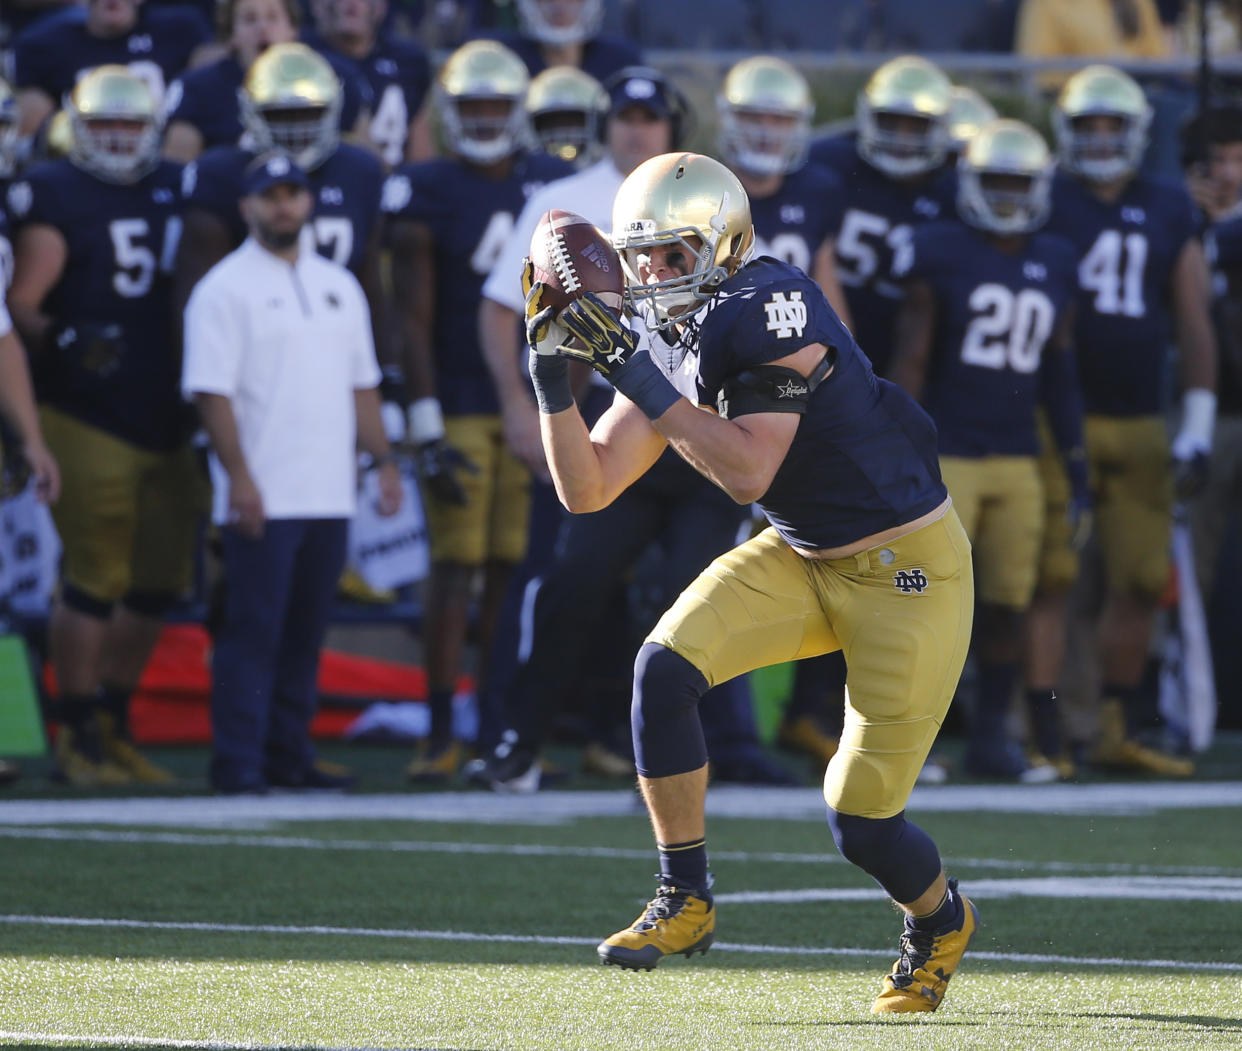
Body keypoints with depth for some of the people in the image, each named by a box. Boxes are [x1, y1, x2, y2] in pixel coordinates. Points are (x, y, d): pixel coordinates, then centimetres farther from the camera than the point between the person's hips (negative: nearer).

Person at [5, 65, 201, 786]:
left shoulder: (178, 190, 12)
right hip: (90, 420, -6)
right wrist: (60, 337, -32)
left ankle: (116, 725, 24)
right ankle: (79, 737, 7)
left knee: (161, 583, 10)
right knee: (96, 580, -4)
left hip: (167, 420, 6)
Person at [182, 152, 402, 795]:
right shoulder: (226, 289, -5)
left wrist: (384, 459, 12)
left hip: (330, 495, 6)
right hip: (262, 499, -6)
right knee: (253, 631, -7)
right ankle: (238, 762, -5)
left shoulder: (338, 287, 16)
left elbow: (361, 385, 21)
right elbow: (211, 391, -11)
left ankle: (289, 756, 15)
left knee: (305, 633, 9)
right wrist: (238, 477, -18)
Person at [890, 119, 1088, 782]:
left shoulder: (1055, 267, 12)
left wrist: (1078, 474, 14)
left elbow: (1061, 378, 17)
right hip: (945, 454, -5)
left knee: (1007, 606, 4)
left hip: (1018, 462, 5)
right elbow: (910, 361, -4)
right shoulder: (941, 255, -3)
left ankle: (991, 738, 13)